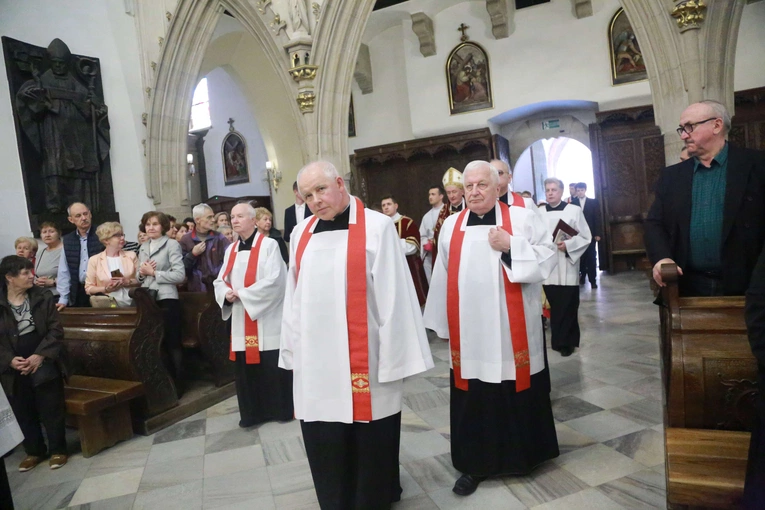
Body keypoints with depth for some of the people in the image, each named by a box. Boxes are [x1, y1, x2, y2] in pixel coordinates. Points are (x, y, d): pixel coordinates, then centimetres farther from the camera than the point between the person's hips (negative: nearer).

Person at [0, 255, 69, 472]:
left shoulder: (43, 298, -1)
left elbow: (55, 330, -4)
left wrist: (40, 355, -15)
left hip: (43, 360, -1)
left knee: (51, 409, 1)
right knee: (23, 412, 11)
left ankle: (57, 449, 16)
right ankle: (34, 450, 29)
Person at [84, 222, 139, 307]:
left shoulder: (131, 255, 12)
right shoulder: (94, 260, 7)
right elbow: (89, 288, 7)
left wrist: (128, 282, -8)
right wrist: (106, 289, -9)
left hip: (131, 303, 0)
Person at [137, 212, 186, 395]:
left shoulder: (172, 244, -5)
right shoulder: (143, 248, 15)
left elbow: (180, 275, -13)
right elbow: (140, 277, 20)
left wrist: (153, 273, -12)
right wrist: (141, 273, -2)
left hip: (166, 299, -6)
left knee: (172, 343, 0)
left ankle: (177, 383, 11)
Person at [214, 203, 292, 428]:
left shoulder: (269, 245, -8)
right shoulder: (231, 249, 13)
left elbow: (273, 280, -18)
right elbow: (220, 281, 13)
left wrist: (242, 294, -15)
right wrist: (227, 294, -10)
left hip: (267, 320, -6)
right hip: (241, 320, 6)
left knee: (272, 367, 0)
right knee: (246, 368, 10)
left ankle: (282, 409, 16)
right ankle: (253, 412, 23)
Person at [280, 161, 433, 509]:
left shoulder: (376, 227, -7)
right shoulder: (301, 234, 8)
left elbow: (393, 295, -8)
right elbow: (293, 297, 13)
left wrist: (395, 356, -9)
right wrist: (293, 349, 13)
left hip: (363, 358, -4)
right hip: (315, 360, 5)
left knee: (370, 442, 9)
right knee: (324, 444, 15)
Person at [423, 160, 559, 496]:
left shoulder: (523, 217, -1)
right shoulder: (451, 226, 7)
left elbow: (548, 257, -6)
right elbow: (443, 277, 8)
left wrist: (511, 247, -20)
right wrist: (442, 323, 8)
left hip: (514, 333, -2)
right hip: (469, 334, 3)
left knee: (518, 395, 11)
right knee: (472, 401, 10)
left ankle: (522, 456, 34)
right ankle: (475, 465, 26)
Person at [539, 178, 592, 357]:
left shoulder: (574, 210, 0)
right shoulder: (539, 213, 6)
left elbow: (586, 237, -1)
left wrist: (568, 245, -16)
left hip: (567, 269, -2)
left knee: (567, 307, 0)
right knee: (554, 307, 8)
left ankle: (567, 341, 14)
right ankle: (559, 340, 20)